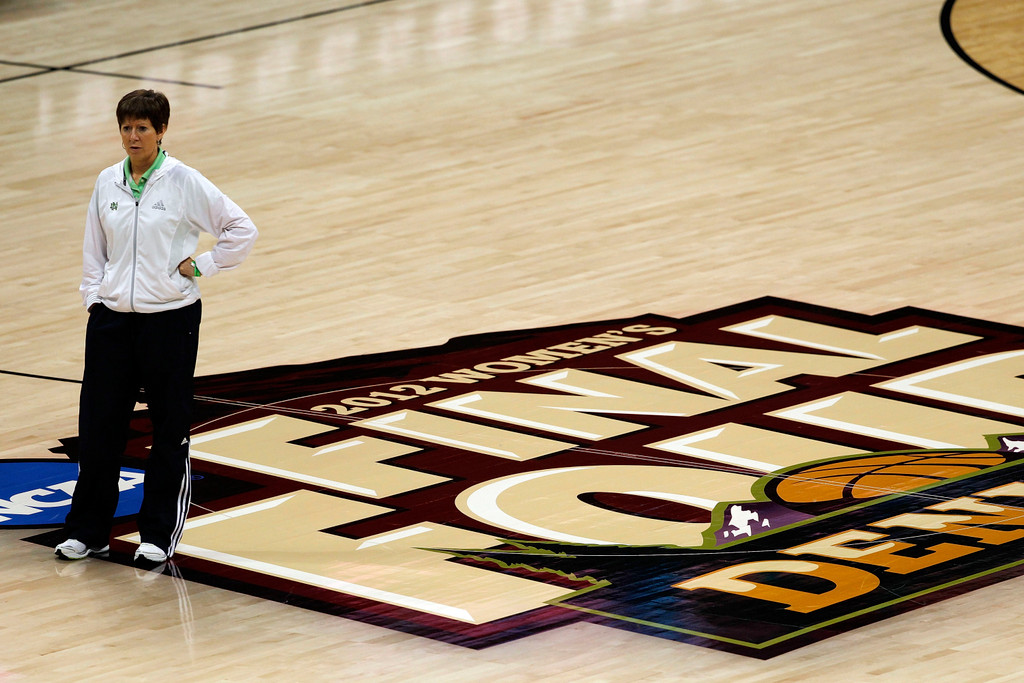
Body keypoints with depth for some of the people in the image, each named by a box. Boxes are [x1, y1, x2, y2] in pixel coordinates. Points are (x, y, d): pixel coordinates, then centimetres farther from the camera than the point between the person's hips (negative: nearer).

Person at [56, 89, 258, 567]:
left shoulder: (183, 182, -7)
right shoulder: (108, 183, 5)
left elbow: (241, 230, -4)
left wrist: (200, 267, -7)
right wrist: (93, 298, 6)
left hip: (170, 317, -4)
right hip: (112, 318, 4)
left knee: (169, 429, 4)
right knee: (98, 425, 4)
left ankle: (159, 536, 13)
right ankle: (87, 531, 15)